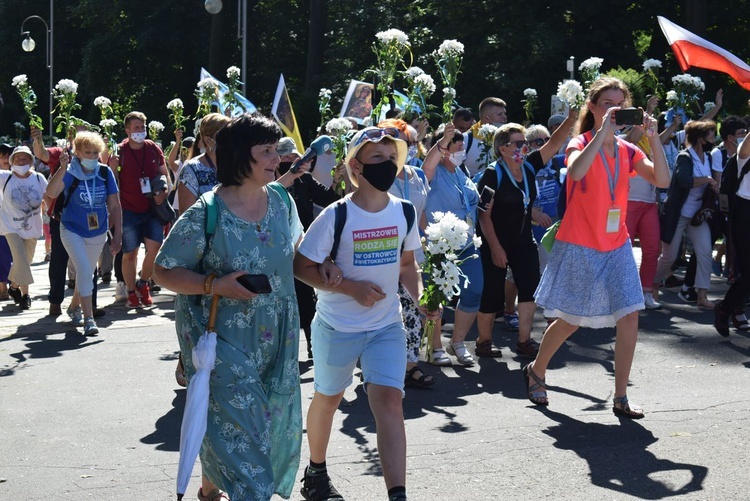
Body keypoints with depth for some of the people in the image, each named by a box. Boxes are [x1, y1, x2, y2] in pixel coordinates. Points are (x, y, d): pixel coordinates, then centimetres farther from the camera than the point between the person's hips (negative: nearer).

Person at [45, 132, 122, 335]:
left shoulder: (105, 172, -8)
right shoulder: (70, 172, -15)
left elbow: (114, 205, -2)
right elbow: (51, 193, -33)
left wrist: (117, 234, -4)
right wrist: (63, 168, -44)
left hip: (98, 233, 4)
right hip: (73, 231, -4)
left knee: (86, 273, 18)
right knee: (84, 272, -17)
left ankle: (74, 307, 42)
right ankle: (88, 319, -12)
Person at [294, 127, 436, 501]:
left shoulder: (404, 212, -3)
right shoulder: (336, 217, -17)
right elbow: (301, 267, -13)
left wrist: (420, 295, -7)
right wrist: (350, 287, -23)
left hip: (387, 326, 2)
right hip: (337, 327, -2)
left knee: (389, 400, -12)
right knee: (328, 398, 16)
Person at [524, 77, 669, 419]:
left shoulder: (627, 150, 6)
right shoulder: (580, 144, -9)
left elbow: (662, 180, -8)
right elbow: (576, 172, -33)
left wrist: (653, 137, -16)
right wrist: (603, 130, -32)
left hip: (616, 246, 5)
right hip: (579, 247, -5)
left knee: (629, 316, -5)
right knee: (571, 320, 5)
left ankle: (621, 398, 5)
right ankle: (535, 371, 32)